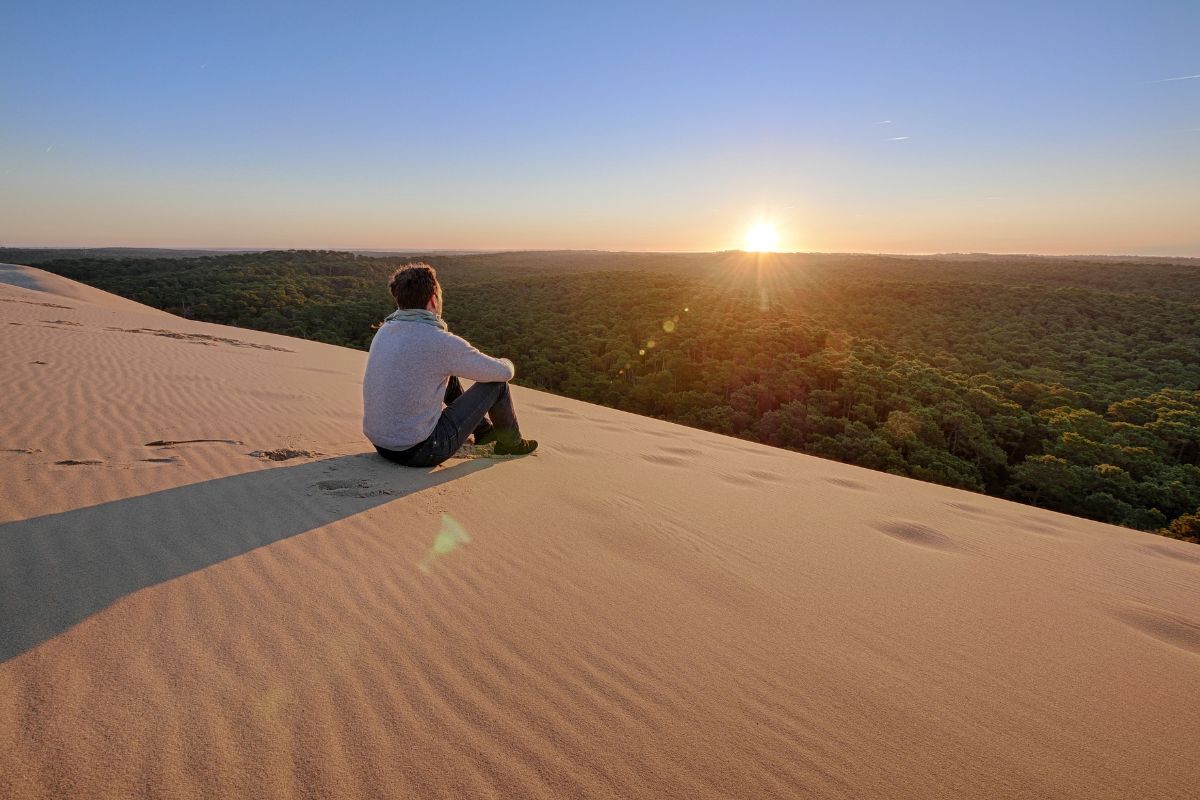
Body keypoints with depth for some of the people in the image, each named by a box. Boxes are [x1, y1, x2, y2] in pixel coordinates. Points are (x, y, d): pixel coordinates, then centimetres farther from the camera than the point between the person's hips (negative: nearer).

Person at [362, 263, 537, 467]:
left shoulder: (385, 331, 4)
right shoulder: (443, 343, -19)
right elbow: (504, 372, -7)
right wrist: (506, 363, 17)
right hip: (420, 452, -7)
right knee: (497, 383, 4)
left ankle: (483, 429, 44)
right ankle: (510, 441, 30)